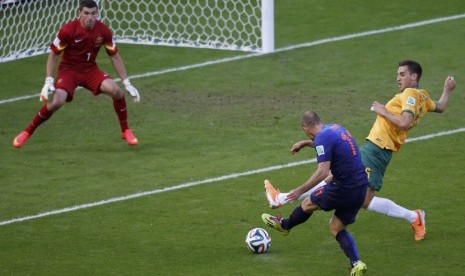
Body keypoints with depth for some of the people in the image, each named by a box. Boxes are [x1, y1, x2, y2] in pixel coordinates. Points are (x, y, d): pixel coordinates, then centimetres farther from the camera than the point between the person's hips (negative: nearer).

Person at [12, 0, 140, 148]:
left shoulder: (104, 31, -11)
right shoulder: (68, 30, -20)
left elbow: (115, 57, 1)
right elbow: (53, 54, -8)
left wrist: (127, 83, -2)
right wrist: (49, 82, -16)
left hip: (90, 69, 3)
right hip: (68, 69, -3)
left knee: (116, 91, -21)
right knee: (56, 102, -26)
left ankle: (125, 131, 1)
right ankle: (27, 132, -6)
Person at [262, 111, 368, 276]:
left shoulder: (322, 137, -15)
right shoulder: (336, 128, 12)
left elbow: (322, 172, -23)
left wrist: (300, 190, -17)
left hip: (344, 188, -8)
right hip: (361, 187, 8)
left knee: (308, 204, 16)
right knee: (336, 228, 16)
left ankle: (284, 225, 42)